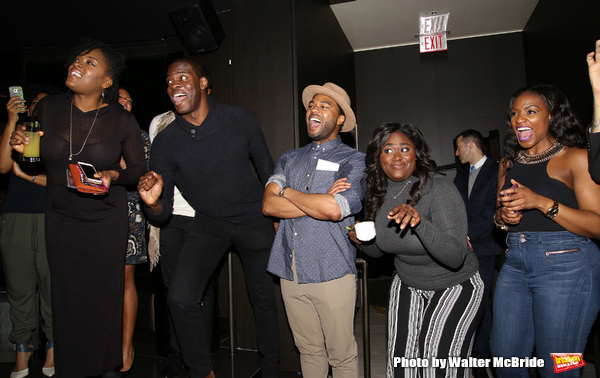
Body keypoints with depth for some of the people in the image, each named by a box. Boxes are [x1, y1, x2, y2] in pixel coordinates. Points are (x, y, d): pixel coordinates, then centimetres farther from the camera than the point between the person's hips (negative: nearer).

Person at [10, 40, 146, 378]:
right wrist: (22, 145, -8)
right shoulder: (48, 108, -2)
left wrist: (113, 176, -19)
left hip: (106, 220, -2)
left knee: (106, 295, 6)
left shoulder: (122, 120, -10)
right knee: (66, 295, 9)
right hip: (60, 219, 3)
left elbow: (140, 169, -1)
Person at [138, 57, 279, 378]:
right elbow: (162, 213, -10)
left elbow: (266, 167, 1)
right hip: (209, 222, 1)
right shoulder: (165, 142, -12)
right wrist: (153, 203, -34)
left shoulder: (239, 120, -14)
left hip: (254, 218, 0)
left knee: (264, 297, 9)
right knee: (180, 297, -15)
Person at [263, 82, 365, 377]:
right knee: (308, 351, 19)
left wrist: (287, 192, -6)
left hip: (332, 274, -4)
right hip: (290, 273, 4)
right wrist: (318, 202, -12)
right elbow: (268, 205, -2)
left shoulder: (354, 161, -3)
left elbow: (334, 209, -20)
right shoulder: (289, 158, 12)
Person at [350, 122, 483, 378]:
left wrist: (420, 222, -45)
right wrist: (361, 240, -12)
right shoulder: (378, 194, -5)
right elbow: (377, 250, 9)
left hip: (454, 287, -4)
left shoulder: (440, 189, -22)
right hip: (407, 285, 5)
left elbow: (456, 258, -31)